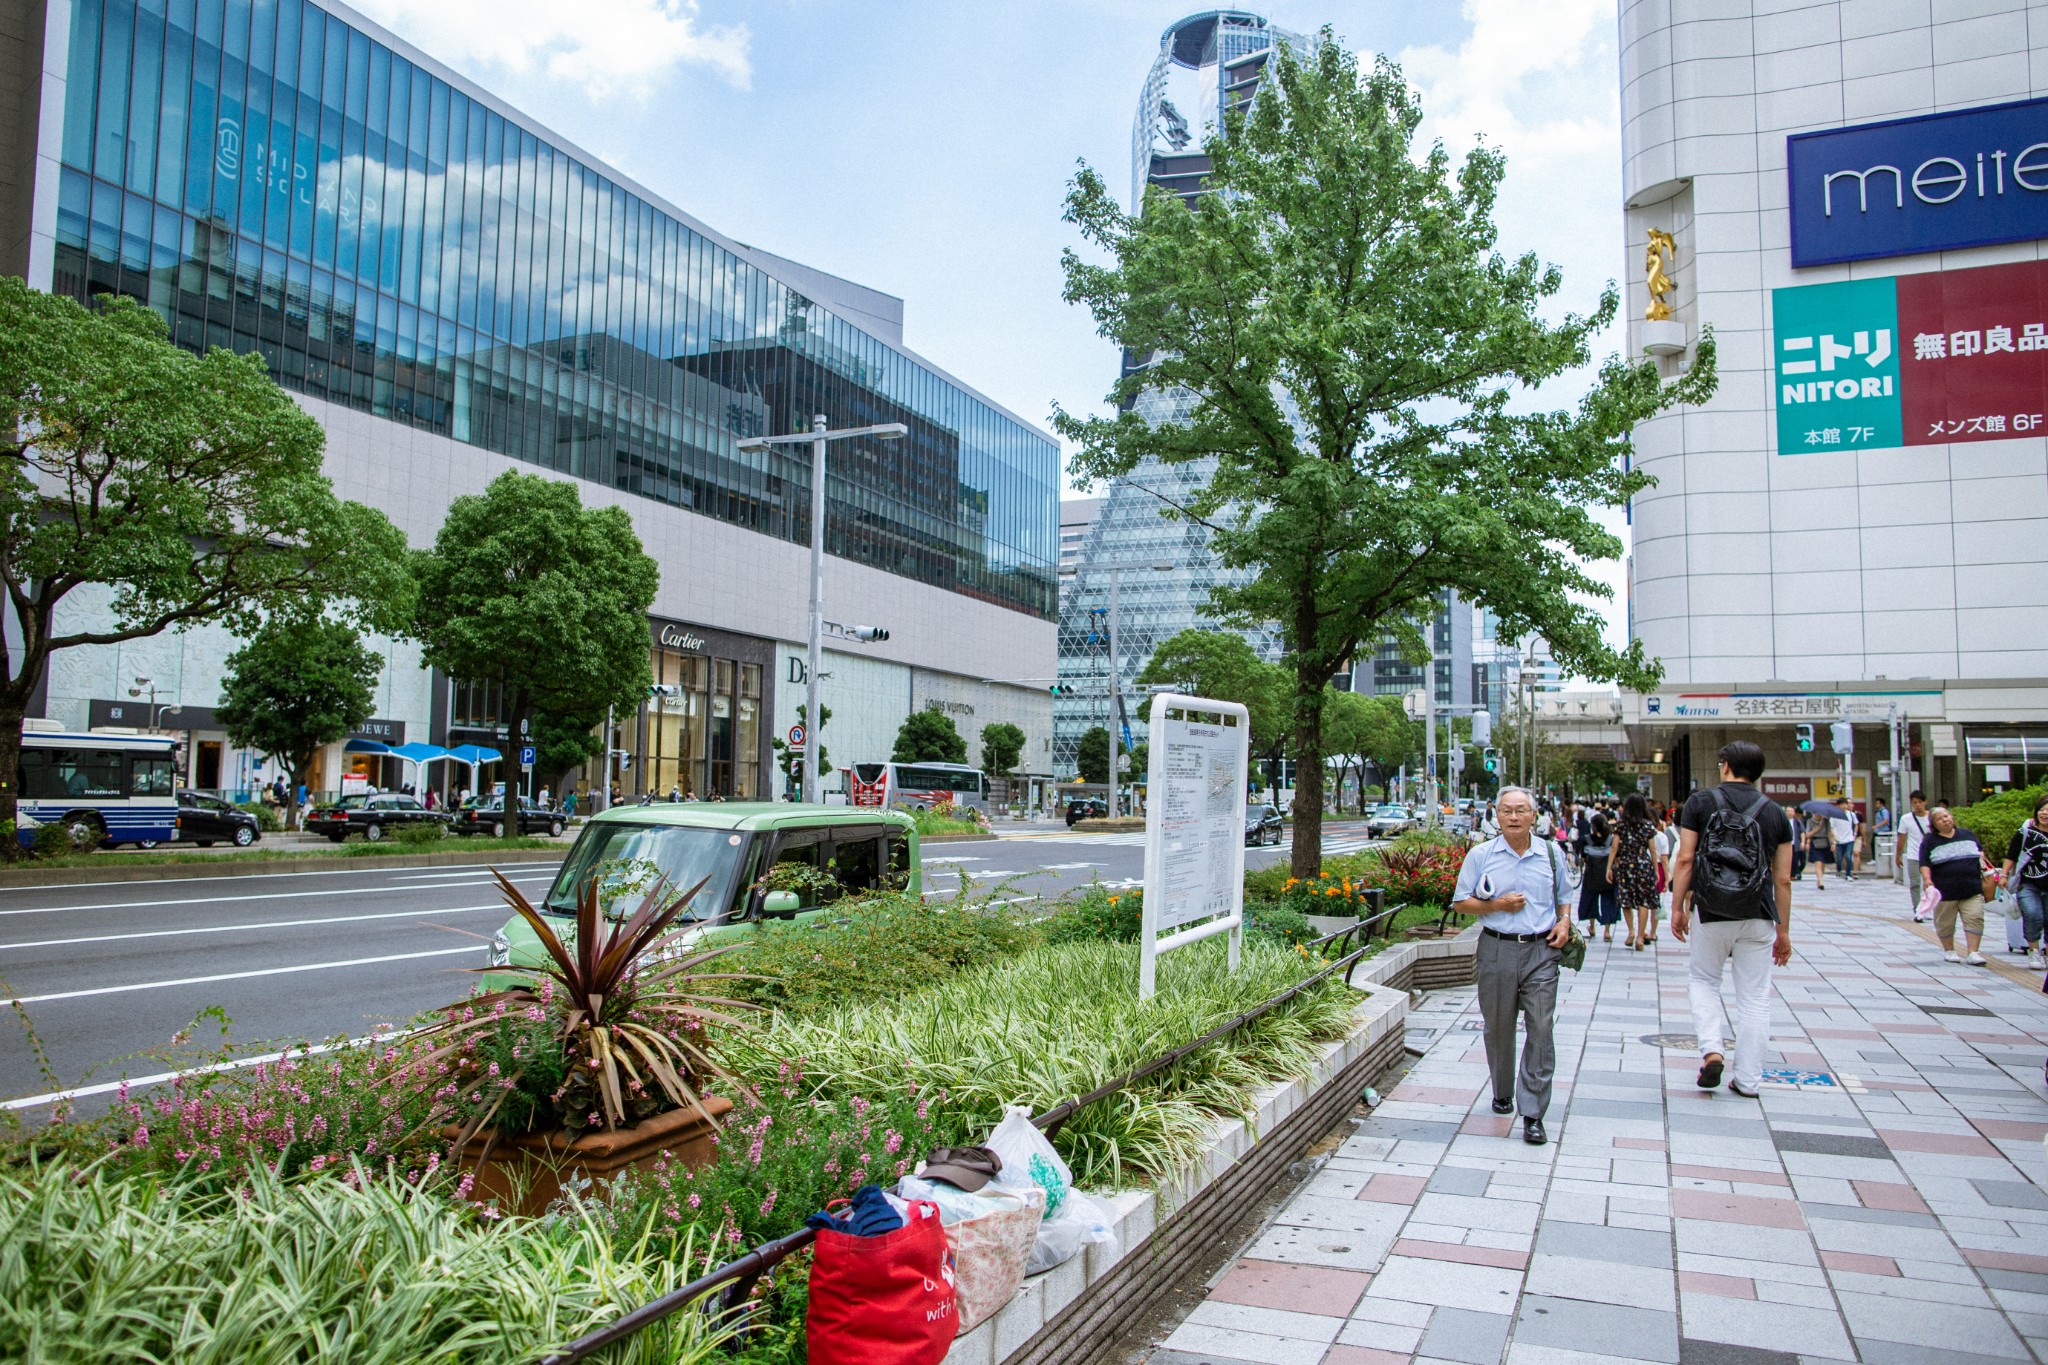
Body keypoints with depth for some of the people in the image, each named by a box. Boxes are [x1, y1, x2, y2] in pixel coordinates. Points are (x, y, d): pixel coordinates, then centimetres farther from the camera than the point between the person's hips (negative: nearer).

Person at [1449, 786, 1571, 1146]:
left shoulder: (1551, 854, 7)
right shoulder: (1480, 855, 2)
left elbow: (1563, 897, 21)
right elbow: (1460, 902, 4)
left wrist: (1565, 921, 1)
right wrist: (1498, 905, -10)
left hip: (1541, 951, 0)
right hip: (1496, 950, 0)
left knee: (1540, 1029, -7)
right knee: (1498, 1028, 11)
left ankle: (1533, 1114, -2)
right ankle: (1502, 1092, 35)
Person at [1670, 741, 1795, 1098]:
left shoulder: (1700, 802, -2)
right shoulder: (1775, 812, 5)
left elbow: (1685, 859, -7)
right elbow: (1783, 879, 4)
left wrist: (1678, 908, 0)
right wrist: (1784, 930, 11)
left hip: (1711, 914, -1)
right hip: (1758, 918, 2)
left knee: (1703, 980, 18)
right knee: (1754, 996, 9)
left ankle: (1712, 1049, -2)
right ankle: (1748, 1080, 12)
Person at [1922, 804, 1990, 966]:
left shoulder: (1967, 834, 11)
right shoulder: (1930, 841, 0)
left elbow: (1980, 850, 25)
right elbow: (1924, 863, -5)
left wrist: (1982, 861, 6)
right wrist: (1927, 879, -19)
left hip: (1972, 889, 2)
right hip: (1945, 890, -2)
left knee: (1975, 919, -9)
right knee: (1945, 923, 7)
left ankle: (1972, 953, -8)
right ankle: (1949, 950, 25)